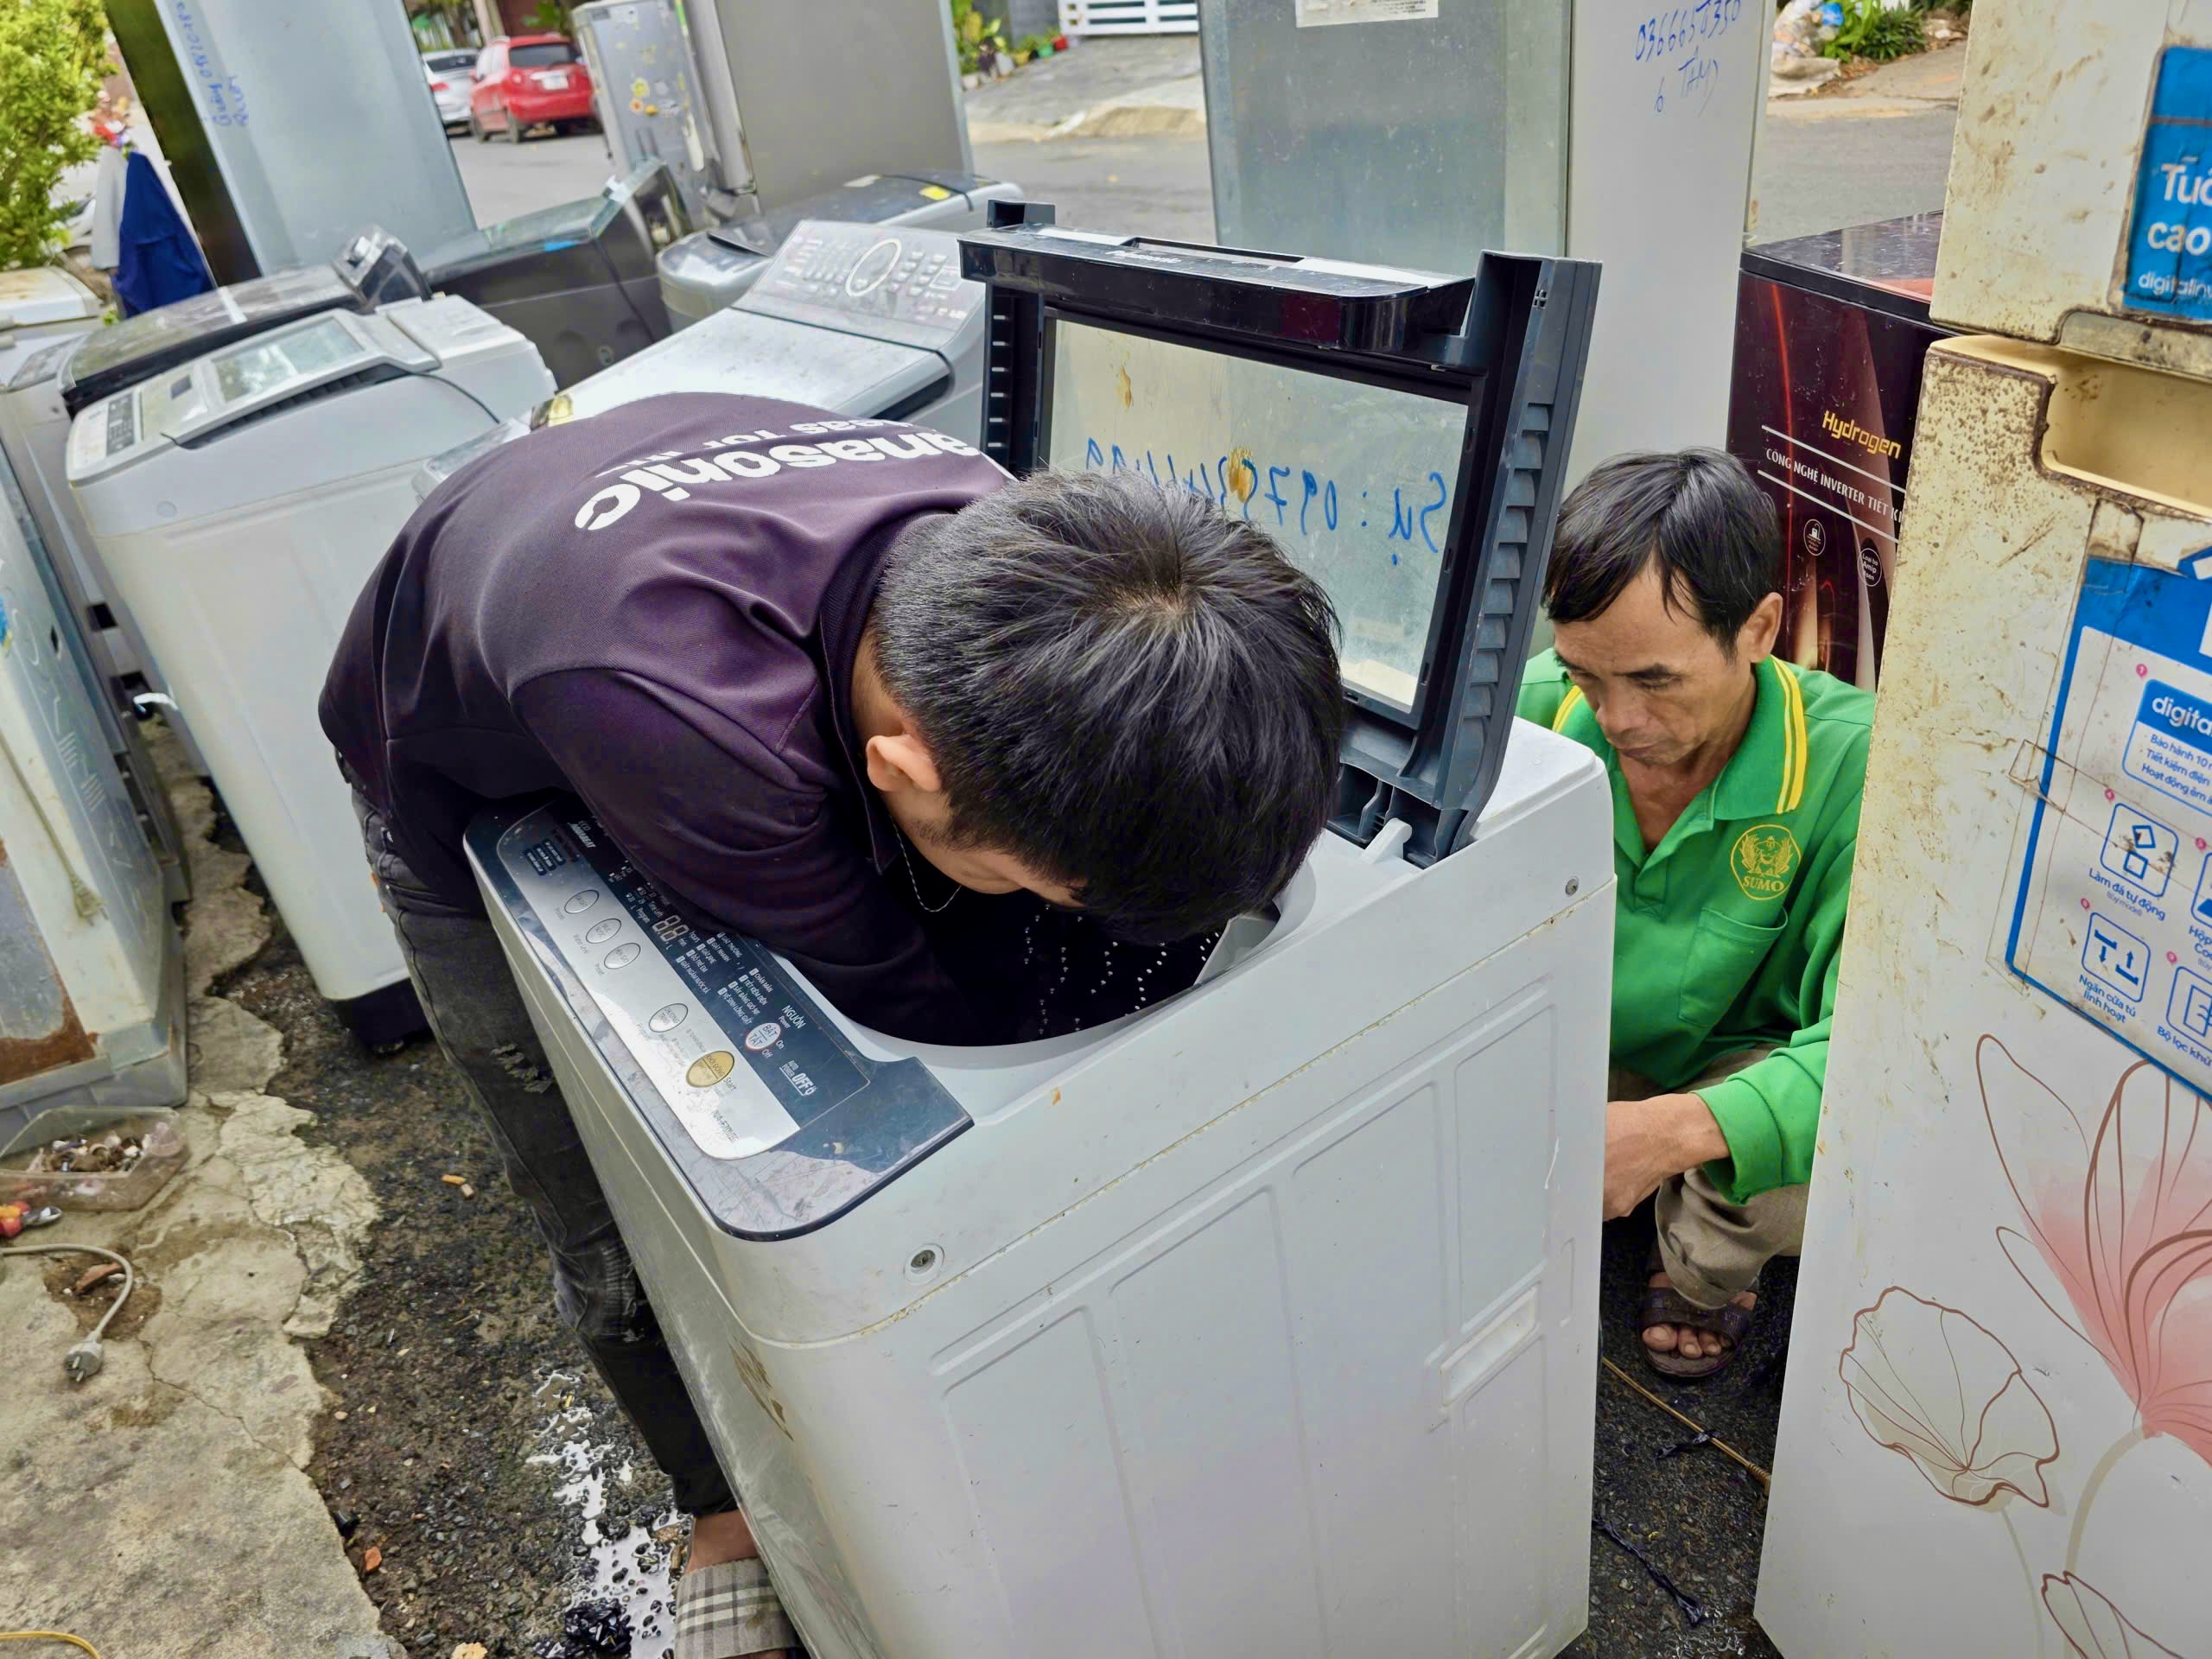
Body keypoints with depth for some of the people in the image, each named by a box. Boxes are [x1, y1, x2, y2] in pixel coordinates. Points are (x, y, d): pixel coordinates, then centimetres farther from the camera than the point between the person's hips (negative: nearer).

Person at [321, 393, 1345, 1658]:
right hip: (469, 783, -3)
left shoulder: (1017, 558, -32)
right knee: (626, 1237, 2)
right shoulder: (675, 712, -50)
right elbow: (906, 999, -34)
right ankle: (728, 1508, 31)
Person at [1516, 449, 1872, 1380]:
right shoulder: (1533, 711, -21)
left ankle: (1706, 1274, 7)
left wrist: (1676, 1129, -49)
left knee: (1814, 1177, -33)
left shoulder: (1852, 765, -28)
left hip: (1741, 1073, -1)